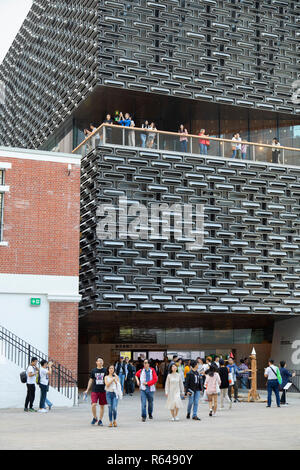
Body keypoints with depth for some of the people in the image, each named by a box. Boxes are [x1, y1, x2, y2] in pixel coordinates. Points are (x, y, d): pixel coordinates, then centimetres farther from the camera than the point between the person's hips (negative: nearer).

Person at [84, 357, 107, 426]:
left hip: (103, 391, 1)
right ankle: (95, 418, 11)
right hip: (94, 391, -1)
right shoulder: (93, 371, 5)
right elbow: (91, 380, 12)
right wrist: (87, 390, 9)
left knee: (102, 406, 5)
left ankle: (100, 420, 18)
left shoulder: (105, 370, 4)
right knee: (93, 405, -13)